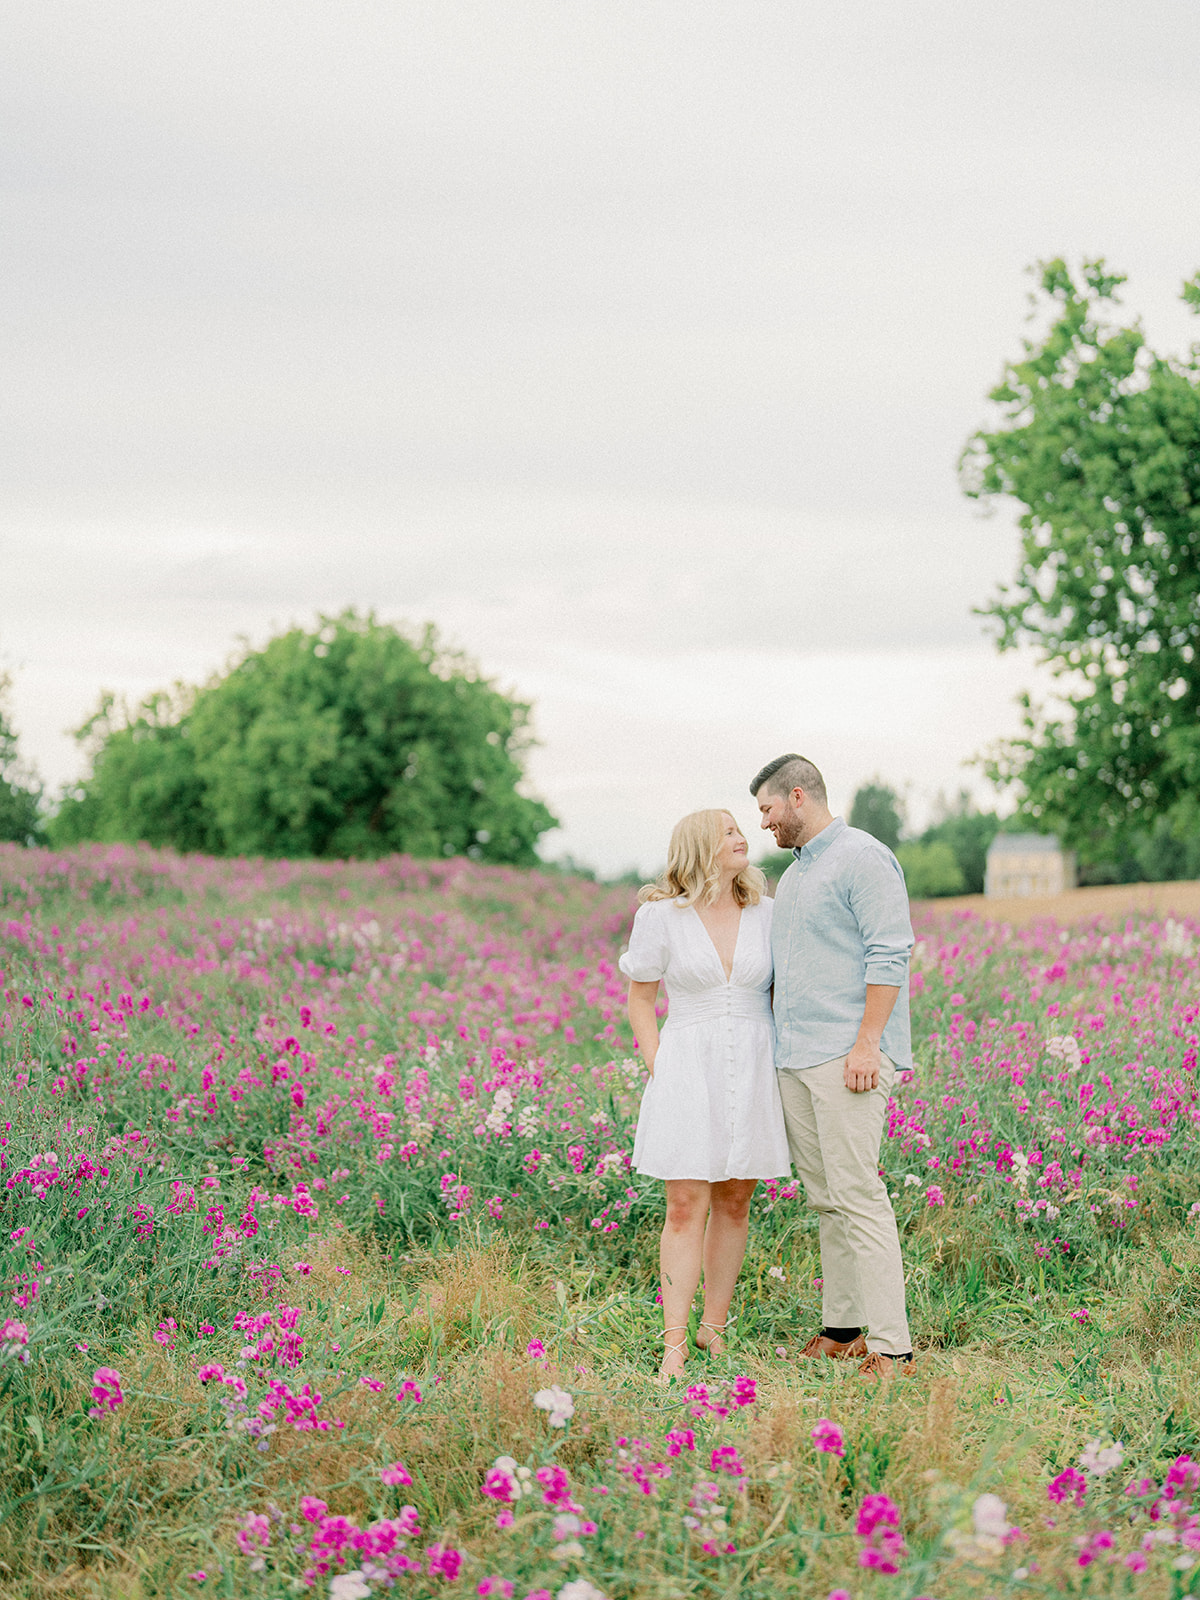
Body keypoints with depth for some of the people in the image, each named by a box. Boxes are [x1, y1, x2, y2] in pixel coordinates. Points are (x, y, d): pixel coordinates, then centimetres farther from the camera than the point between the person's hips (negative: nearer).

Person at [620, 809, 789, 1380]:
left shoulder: (765, 914, 6)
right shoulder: (660, 916, -2)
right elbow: (640, 998, 5)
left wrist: (784, 1071, 4)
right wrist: (656, 1070, -5)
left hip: (754, 1070, 3)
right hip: (689, 1069, -3)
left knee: (734, 1203, 8)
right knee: (686, 1207, -7)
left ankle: (713, 1328, 19)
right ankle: (674, 1345, -5)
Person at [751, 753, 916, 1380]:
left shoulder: (863, 858, -7)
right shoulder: (793, 876, 22)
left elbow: (889, 954, -14)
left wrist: (867, 1043, -20)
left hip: (848, 1057, -9)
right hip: (795, 1060, 9)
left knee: (858, 1197, -13)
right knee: (825, 1199, 9)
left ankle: (890, 1347, -13)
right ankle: (841, 1329, 14)